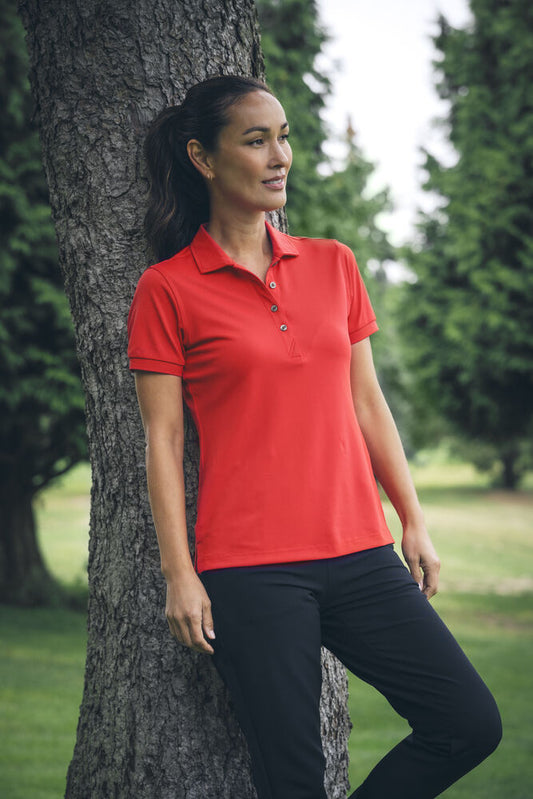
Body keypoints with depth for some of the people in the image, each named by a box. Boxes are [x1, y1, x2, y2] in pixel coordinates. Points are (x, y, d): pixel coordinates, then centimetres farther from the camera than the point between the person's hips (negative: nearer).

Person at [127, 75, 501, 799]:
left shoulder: (333, 264, 11)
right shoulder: (168, 289, -1)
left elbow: (367, 404, 15)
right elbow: (162, 439, -2)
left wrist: (413, 522, 12)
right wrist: (180, 575, -7)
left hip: (358, 555, 5)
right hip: (250, 568, -5)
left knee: (471, 722, -1)